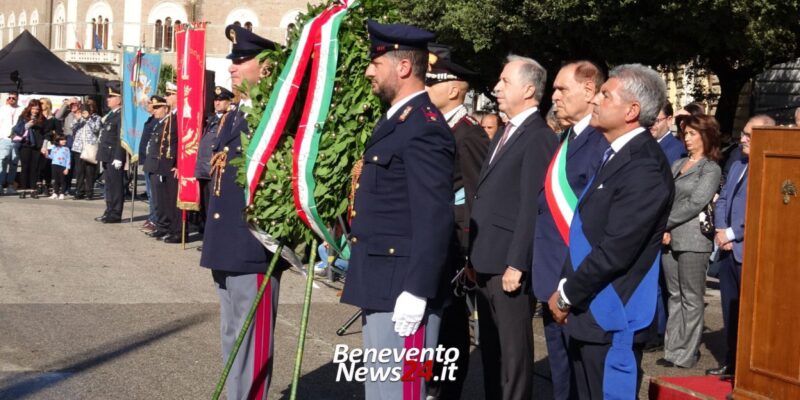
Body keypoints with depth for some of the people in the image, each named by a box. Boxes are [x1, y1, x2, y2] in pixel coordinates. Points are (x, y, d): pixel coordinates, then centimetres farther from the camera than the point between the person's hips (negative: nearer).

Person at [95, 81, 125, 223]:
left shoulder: (121, 115, -13)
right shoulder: (110, 114, 17)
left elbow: (121, 138, -19)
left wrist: (118, 158, -22)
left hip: (114, 157, -10)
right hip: (107, 157, 10)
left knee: (115, 185, -3)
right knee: (109, 185, 15)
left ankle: (115, 215, 1)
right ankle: (109, 212, 22)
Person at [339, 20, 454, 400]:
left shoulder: (424, 127, -17)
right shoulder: (394, 120, 15)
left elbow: (434, 219, -22)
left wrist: (416, 291, -23)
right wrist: (364, 279, 19)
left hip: (402, 289, -10)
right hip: (380, 284, 10)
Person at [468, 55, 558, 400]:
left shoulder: (539, 138, -12)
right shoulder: (504, 135, 18)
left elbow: (532, 207, -18)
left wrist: (516, 264, -20)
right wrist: (474, 256, 15)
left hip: (508, 263, -9)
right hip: (486, 261, 9)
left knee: (512, 349, 0)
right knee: (490, 347, 16)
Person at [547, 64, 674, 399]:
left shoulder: (644, 167, -19)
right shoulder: (614, 155, 12)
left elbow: (614, 251, -22)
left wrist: (567, 296, -11)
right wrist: (566, 290, 5)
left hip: (612, 319, -9)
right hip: (586, 311, 9)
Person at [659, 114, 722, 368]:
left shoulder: (711, 169, -2)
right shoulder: (677, 165, 16)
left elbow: (695, 203, -12)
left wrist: (665, 223, -12)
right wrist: (662, 229, -5)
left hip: (692, 240, -6)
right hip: (669, 239, 6)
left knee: (691, 298, 0)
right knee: (674, 296, 10)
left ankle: (686, 354, 5)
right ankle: (673, 350, 15)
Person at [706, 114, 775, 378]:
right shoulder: (737, 166, 17)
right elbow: (722, 201, 17)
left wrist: (732, 234, -15)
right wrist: (720, 231, 0)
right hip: (728, 250, 8)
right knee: (730, 310, 13)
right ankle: (732, 362, 23)